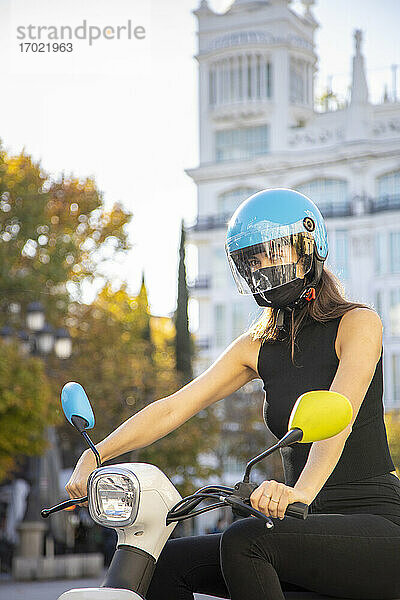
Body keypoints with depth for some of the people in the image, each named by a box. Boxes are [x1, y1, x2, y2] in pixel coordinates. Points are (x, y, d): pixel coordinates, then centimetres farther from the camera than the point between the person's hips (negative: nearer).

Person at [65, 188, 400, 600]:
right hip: (313, 526, 7)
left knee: (243, 540, -31)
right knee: (169, 562, -6)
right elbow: (174, 407, 3)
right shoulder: (258, 346, 12)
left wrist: (302, 490, -43)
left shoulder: (358, 323, -6)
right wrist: (94, 455, -11)